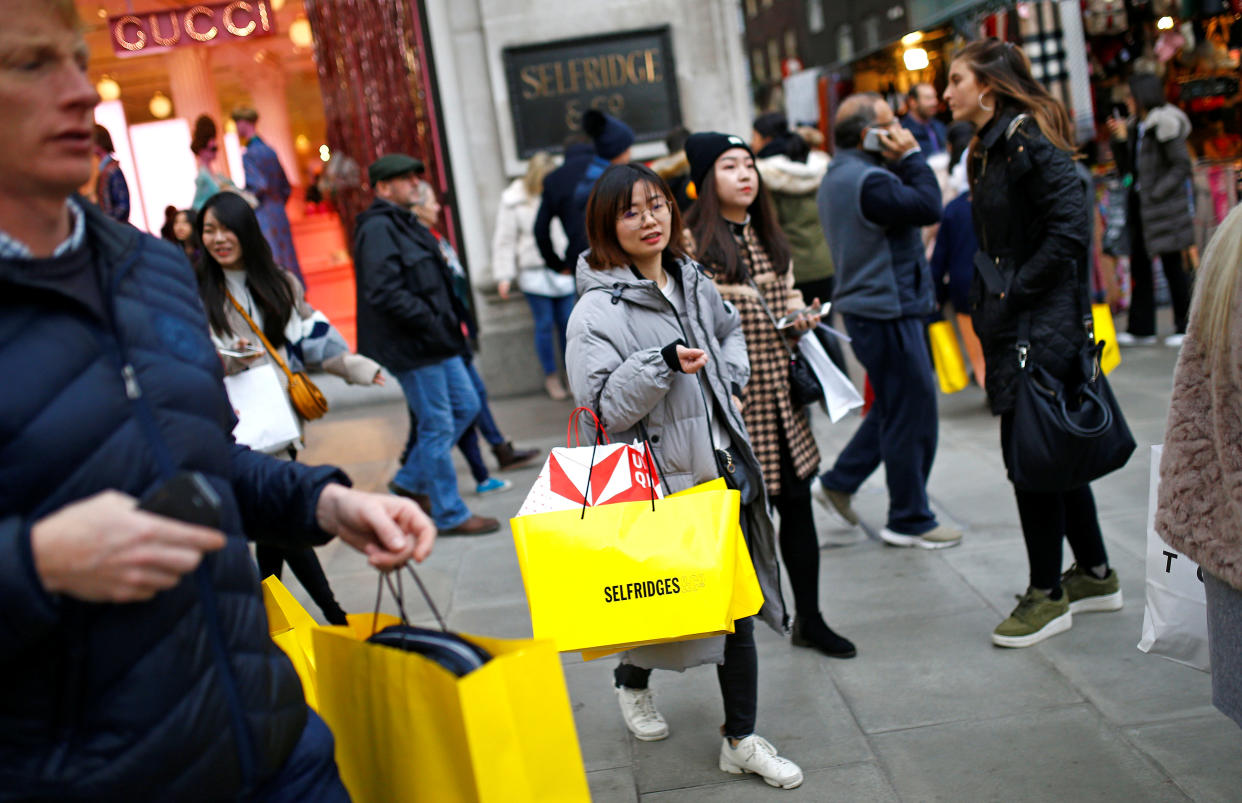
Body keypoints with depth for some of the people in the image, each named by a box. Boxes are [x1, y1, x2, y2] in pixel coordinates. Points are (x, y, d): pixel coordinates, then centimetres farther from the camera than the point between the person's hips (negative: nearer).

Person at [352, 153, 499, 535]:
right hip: (411, 346, -10)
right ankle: (451, 515, 9)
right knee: (437, 426, -3)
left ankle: (410, 480, 26)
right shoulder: (377, 229, -15)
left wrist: (452, 321, 11)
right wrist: (431, 321, -22)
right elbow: (385, 293, -25)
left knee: (466, 406, 15)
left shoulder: (406, 224, 17)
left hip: (436, 343, 10)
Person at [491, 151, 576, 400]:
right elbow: (504, 241, -1)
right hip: (535, 273, -3)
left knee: (568, 323, 6)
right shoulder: (514, 201, -3)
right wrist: (504, 276, -5)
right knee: (545, 325, 2)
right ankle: (551, 377, 15)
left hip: (565, 271, 3)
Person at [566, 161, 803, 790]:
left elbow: (730, 330, 28)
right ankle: (631, 679, 40)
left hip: (724, 467, 6)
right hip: (664, 484, -6)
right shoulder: (597, 310, -14)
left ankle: (741, 741, 24)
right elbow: (604, 407, -18)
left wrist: (727, 375, 9)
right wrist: (663, 362, -27)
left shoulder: (693, 282, 8)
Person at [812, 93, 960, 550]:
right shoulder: (868, 181, -22)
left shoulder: (838, 176, 13)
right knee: (912, 414, 0)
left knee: (895, 407, 21)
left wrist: (902, 163, 5)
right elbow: (928, 207, -22)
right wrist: (911, 157, -13)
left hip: (868, 307, 11)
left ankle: (838, 483, 25)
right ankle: (910, 521, 11)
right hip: (888, 311, -11)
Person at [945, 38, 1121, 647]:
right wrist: (984, 306, 10)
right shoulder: (989, 150, 15)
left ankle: (1048, 595, 9)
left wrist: (1012, 296, -19)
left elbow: (1070, 227, -22)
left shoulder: (1029, 139, -14)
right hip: (1010, 324, 10)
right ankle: (1095, 575, 28)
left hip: (1042, 323, -10)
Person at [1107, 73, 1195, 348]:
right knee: (1139, 265, 8)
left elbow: (1181, 165, -13)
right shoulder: (1135, 126, 13)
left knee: (1172, 266, -1)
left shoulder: (1165, 124, -10)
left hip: (1164, 206, -8)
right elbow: (1126, 167, 15)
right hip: (1139, 204, 8)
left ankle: (1185, 327, 9)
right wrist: (1120, 140, 2)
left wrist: (1157, 193, -17)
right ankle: (1141, 328, 14)